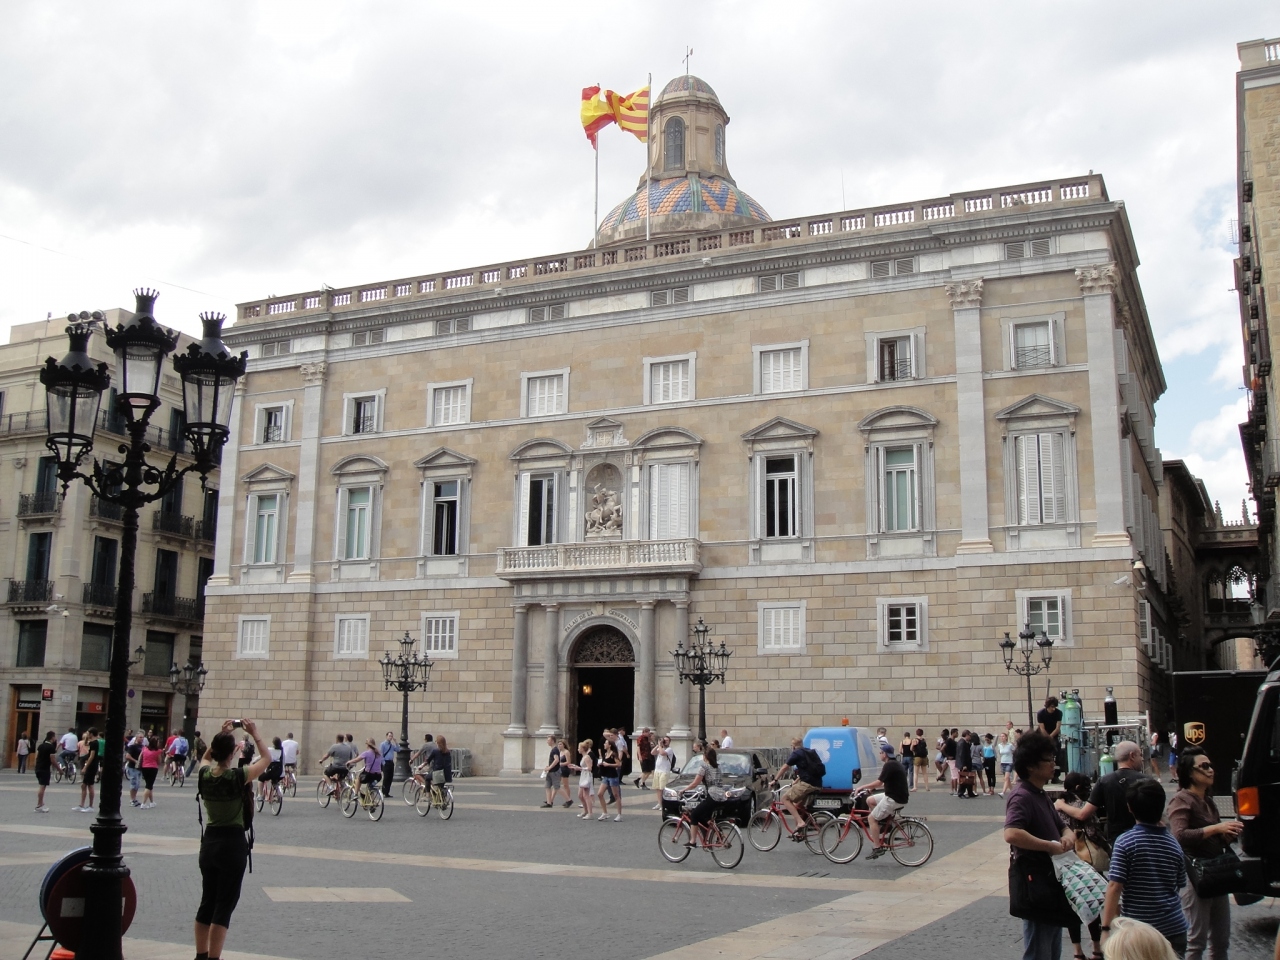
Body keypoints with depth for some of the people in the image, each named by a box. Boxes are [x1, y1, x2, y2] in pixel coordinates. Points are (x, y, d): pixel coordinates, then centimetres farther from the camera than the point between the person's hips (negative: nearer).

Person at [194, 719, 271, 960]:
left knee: (207, 902, 16)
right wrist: (254, 734, 6)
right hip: (233, 843, -6)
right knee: (224, 906, 0)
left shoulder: (204, 774, -3)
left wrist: (221, 734, 19)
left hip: (209, 842, 6)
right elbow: (266, 758, 0)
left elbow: (206, 757, 23)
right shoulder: (238, 776, -16)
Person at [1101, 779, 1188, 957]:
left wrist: (1106, 927, -14)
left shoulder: (1125, 842, -12)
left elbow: (1115, 887, -16)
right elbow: (1179, 885, 13)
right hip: (1174, 928, 4)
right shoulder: (1173, 844, 3)